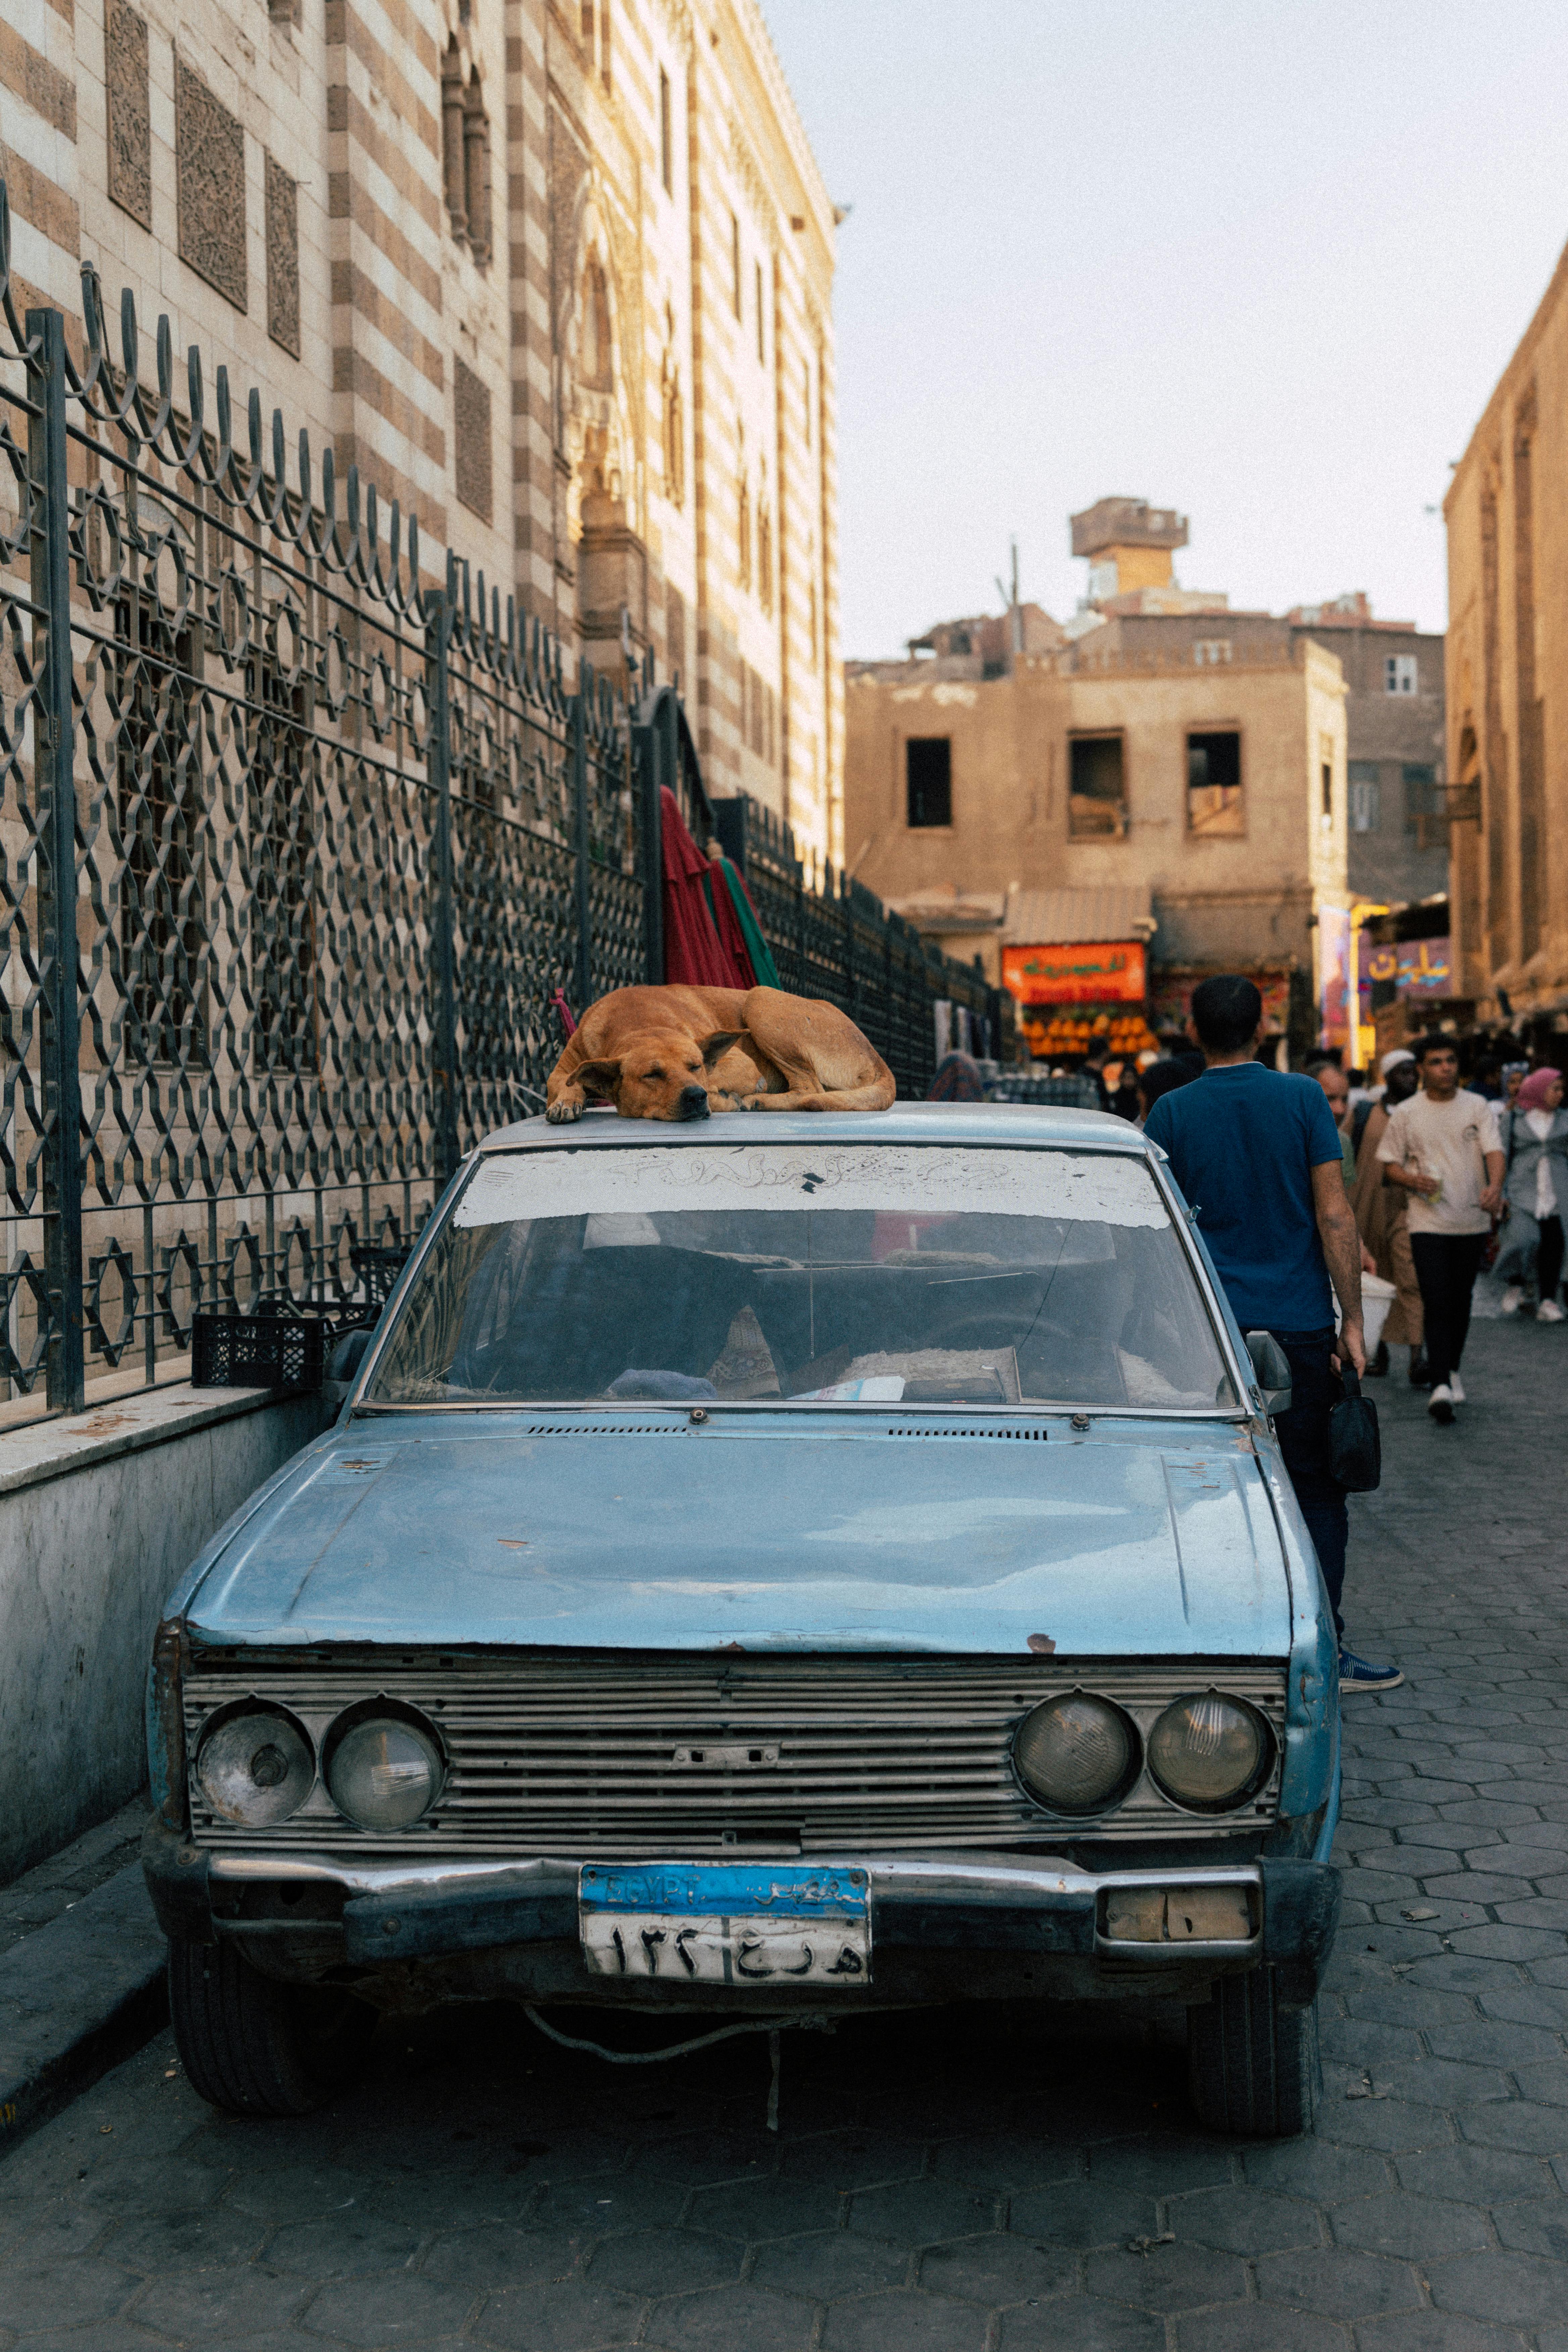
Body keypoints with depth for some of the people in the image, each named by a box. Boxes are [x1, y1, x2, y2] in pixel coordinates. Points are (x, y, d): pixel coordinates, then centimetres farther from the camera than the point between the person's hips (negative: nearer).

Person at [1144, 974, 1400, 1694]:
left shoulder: (1171, 1113, 0)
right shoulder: (1303, 1099, -3)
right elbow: (1335, 1216, -6)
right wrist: (1352, 1320, -1)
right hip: (1298, 1324, -1)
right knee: (1317, 1488, 6)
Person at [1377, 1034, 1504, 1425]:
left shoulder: (1479, 1108, 4)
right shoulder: (1405, 1114, 3)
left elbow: (1494, 1151, -8)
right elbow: (1389, 1165, 7)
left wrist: (1495, 1187, -28)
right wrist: (1412, 1179, -16)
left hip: (1472, 1221, 2)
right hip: (1428, 1221, -2)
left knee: (1461, 1300, 13)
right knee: (1436, 1303, -12)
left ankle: (1452, 1369, 32)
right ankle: (1441, 1385, -18)